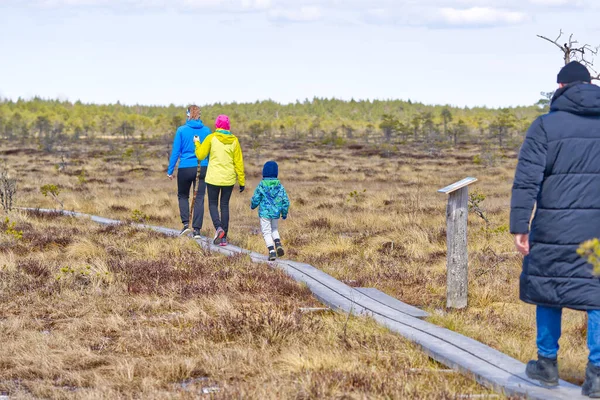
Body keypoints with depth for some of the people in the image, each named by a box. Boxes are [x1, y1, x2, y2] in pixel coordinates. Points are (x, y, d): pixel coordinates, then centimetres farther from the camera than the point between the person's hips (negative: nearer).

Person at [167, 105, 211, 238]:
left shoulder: (182, 130, -5)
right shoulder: (206, 131, 2)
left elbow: (175, 151, -4)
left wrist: (170, 170, 3)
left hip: (185, 168, -2)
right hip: (202, 168, 2)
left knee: (183, 196, 17)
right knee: (199, 198, 5)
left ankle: (186, 223, 3)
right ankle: (197, 229, 2)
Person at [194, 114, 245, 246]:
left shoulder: (211, 138, -7)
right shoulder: (234, 140, 1)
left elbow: (200, 155, -2)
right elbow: (238, 162, 3)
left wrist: (197, 143, 16)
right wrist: (241, 181, 8)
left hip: (213, 178, -2)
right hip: (229, 179, 2)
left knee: (213, 204, 11)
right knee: (225, 206, 10)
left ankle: (218, 227, -15)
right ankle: (224, 237, 8)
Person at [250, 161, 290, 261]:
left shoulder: (261, 186, -10)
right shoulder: (279, 186, -1)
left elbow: (256, 199, -6)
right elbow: (285, 200, 1)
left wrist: (253, 205, 18)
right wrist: (284, 213, 14)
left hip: (264, 212, -4)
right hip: (276, 213, 4)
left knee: (266, 232, 2)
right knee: (274, 230, 23)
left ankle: (272, 250, -11)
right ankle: (278, 244, -1)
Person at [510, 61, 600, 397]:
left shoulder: (546, 125, -3)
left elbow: (527, 179, -8)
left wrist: (519, 226, -6)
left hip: (556, 227, -2)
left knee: (549, 292, 13)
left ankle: (548, 363, 24)